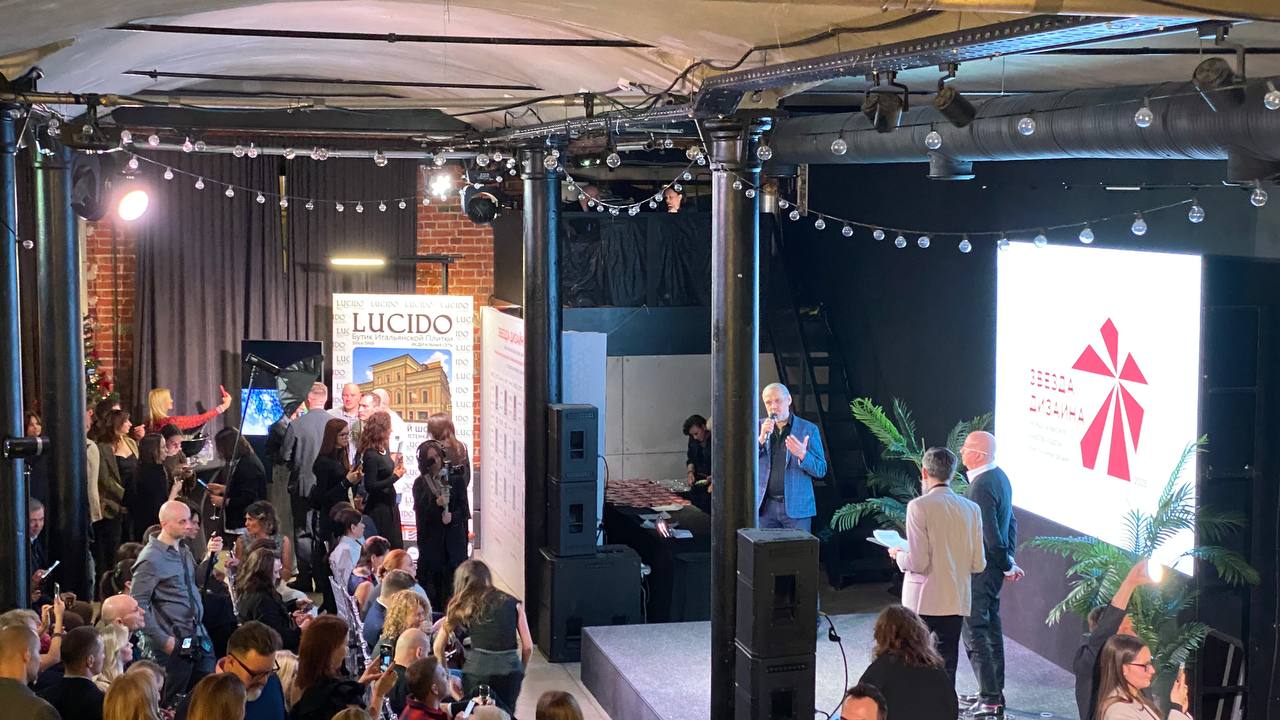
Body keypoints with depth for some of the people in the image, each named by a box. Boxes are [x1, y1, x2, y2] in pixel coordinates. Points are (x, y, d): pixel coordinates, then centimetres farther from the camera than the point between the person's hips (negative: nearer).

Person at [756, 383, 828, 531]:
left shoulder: (809, 429, 1)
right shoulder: (759, 427, 8)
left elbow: (821, 470, 0)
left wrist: (802, 455, -20)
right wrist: (761, 438, -14)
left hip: (797, 508, -2)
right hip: (766, 507, 2)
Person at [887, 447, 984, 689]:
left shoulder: (919, 506, -12)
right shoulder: (971, 509, 3)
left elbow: (918, 562, -16)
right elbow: (978, 564, 4)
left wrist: (898, 555, 4)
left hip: (922, 601, -4)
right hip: (956, 602, 4)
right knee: (946, 671, 9)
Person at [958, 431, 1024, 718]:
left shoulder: (982, 487, -23)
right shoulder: (1000, 477, 8)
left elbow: (991, 535, -22)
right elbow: (1010, 523, 16)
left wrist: (1007, 566, -9)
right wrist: (1009, 561, 16)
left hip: (979, 570, -10)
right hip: (994, 569, 10)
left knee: (974, 632, -4)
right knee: (991, 629, 17)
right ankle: (993, 693, 26)